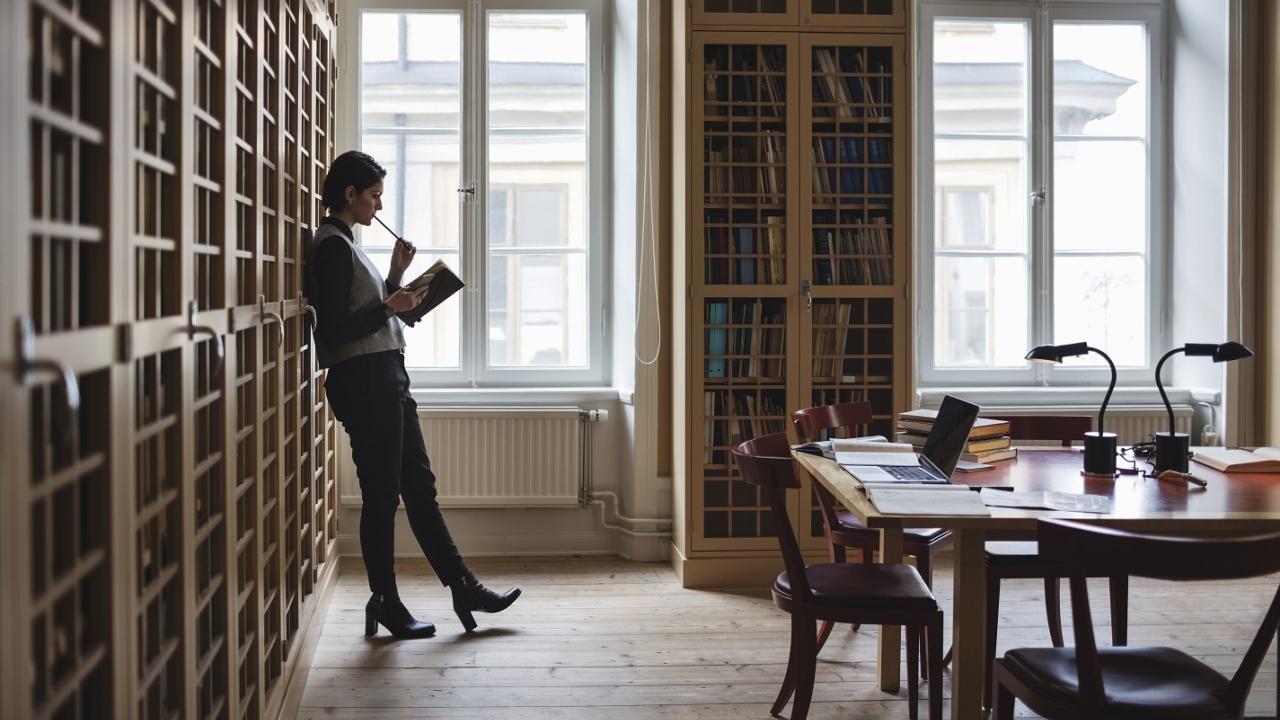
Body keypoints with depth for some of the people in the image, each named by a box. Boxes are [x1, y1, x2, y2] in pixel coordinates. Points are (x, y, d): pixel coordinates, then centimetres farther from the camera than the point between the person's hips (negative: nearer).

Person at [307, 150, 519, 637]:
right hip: (363, 380, -10)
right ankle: (386, 604, 9)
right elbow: (334, 331, -19)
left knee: (419, 486, 11)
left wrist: (395, 276, 12)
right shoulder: (332, 247, -12)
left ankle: (464, 588, 16)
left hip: (384, 379, 10)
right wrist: (390, 306, -17)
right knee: (382, 494, -2)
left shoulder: (343, 244, 18)